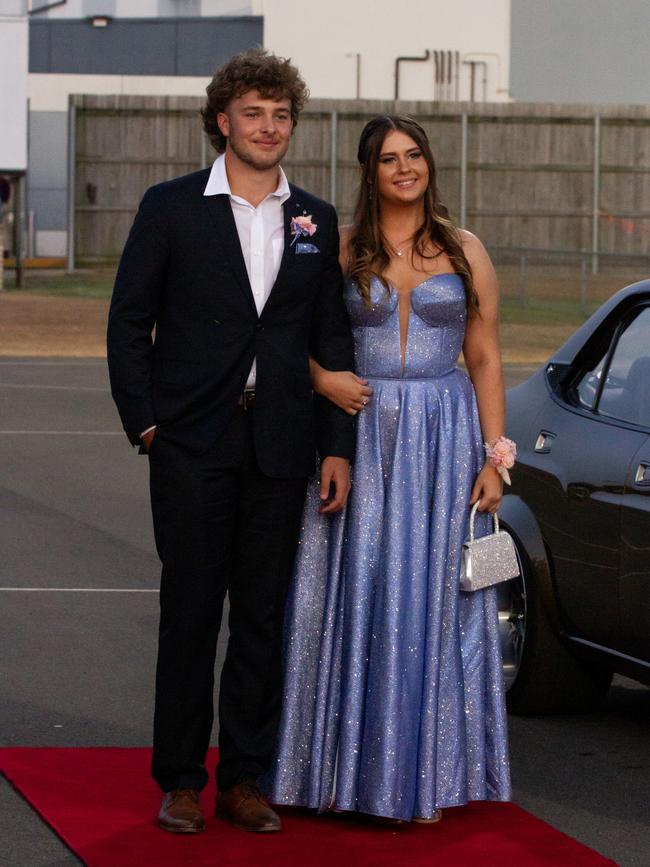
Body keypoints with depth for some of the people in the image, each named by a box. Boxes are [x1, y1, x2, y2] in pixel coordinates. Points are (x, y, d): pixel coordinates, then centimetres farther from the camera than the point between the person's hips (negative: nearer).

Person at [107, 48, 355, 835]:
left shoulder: (316, 222, 9)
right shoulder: (171, 208, 0)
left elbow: (331, 342, 10)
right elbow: (129, 322, 2)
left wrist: (338, 447, 5)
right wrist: (145, 422, -6)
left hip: (279, 445, 3)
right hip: (193, 442, -3)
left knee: (263, 616, 6)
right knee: (190, 613, 1)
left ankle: (244, 779, 14)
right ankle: (180, 782, 9)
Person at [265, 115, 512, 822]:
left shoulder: (465, 254, 6)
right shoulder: (341, 251, 5)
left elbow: (485, 361, 6)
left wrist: (494, 458, -1)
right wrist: (321, 378, -10)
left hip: (443, 442, 0)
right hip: (360, 435, 0)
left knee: (430, 599, 1)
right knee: (355, 595, 1)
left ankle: (423, 773, 8)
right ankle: (346, 768, 9)